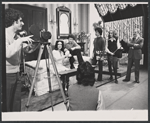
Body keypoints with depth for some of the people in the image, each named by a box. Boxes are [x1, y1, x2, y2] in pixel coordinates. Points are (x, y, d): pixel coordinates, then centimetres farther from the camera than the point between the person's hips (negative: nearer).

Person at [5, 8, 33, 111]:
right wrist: (20, 40, -26)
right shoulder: (5, 34, -15)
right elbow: (7, 53, -31)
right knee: (6, 106, 6)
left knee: (17, 104, 16)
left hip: (16, 73, 8)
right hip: (7, 75, -7)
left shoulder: (17, 36, 10)